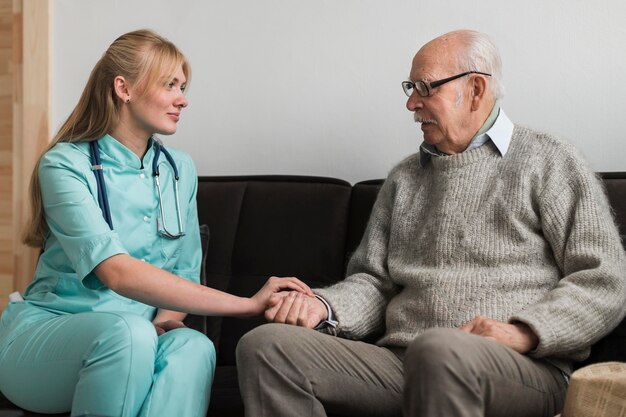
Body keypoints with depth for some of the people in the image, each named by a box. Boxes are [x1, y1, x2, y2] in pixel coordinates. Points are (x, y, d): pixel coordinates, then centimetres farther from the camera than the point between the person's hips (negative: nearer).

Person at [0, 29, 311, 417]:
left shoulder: (180, 170, 9)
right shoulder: (65, 164, -12)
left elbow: (185, 272, 11)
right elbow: (118, 273, -27)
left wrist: (166, 320, -14)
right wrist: (246, 304, -30)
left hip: (138, 333, 4)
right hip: (44, 333, -4)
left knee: (193, 346, -31)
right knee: (129, 333, -37)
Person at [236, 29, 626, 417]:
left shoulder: (549, 162, 9)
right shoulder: (404, 178, 25)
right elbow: (374, 281, 21)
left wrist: (522, 332, -15)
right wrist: (325, 306, -1)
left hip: (521, 367, -5)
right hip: (397, 362, 6)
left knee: (439, 349, -42)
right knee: (265, 344, -19)